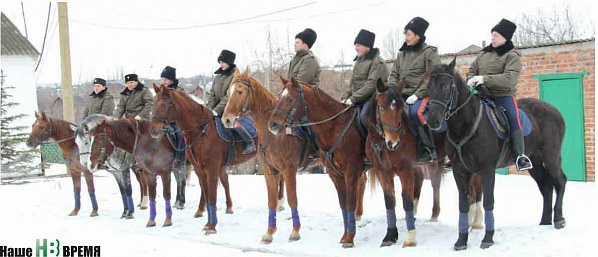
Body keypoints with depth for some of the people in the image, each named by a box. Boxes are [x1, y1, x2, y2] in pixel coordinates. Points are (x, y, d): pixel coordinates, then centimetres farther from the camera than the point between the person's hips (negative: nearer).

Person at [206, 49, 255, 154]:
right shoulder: (217, 77, 15)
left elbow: (229, 96, -14)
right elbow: (212, 94, 12)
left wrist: (217, 110, -20)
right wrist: (209, 109, -6)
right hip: (218, 108, 7)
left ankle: (250, 143, -19)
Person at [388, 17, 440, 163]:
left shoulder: (429, 52, -3)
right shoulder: (402, 53, 16)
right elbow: (394, 74, 18)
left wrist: (417, 95, -18)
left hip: (423, 94, -7)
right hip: (403, 94, 7)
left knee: (415, 112, -34)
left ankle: (428, 149, -23)